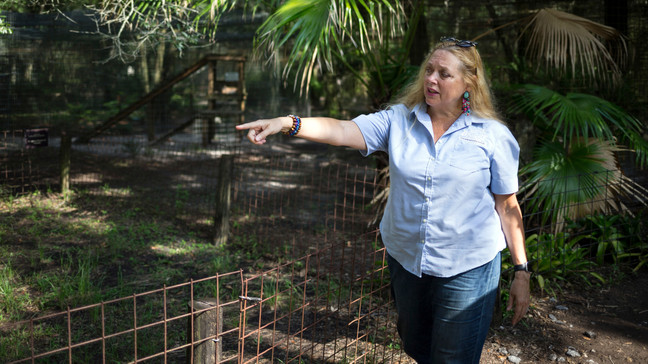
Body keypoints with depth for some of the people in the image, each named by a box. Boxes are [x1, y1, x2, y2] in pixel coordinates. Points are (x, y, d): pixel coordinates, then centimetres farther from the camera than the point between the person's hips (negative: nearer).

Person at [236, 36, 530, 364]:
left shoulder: (494, 136, -7)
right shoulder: (398, 121, -3)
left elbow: (508, 207, -4)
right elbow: (343, 131, -16)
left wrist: (521, 272, -3)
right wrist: (289, 123, -32)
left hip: (467, 267, -3)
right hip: (405, 259, 4)